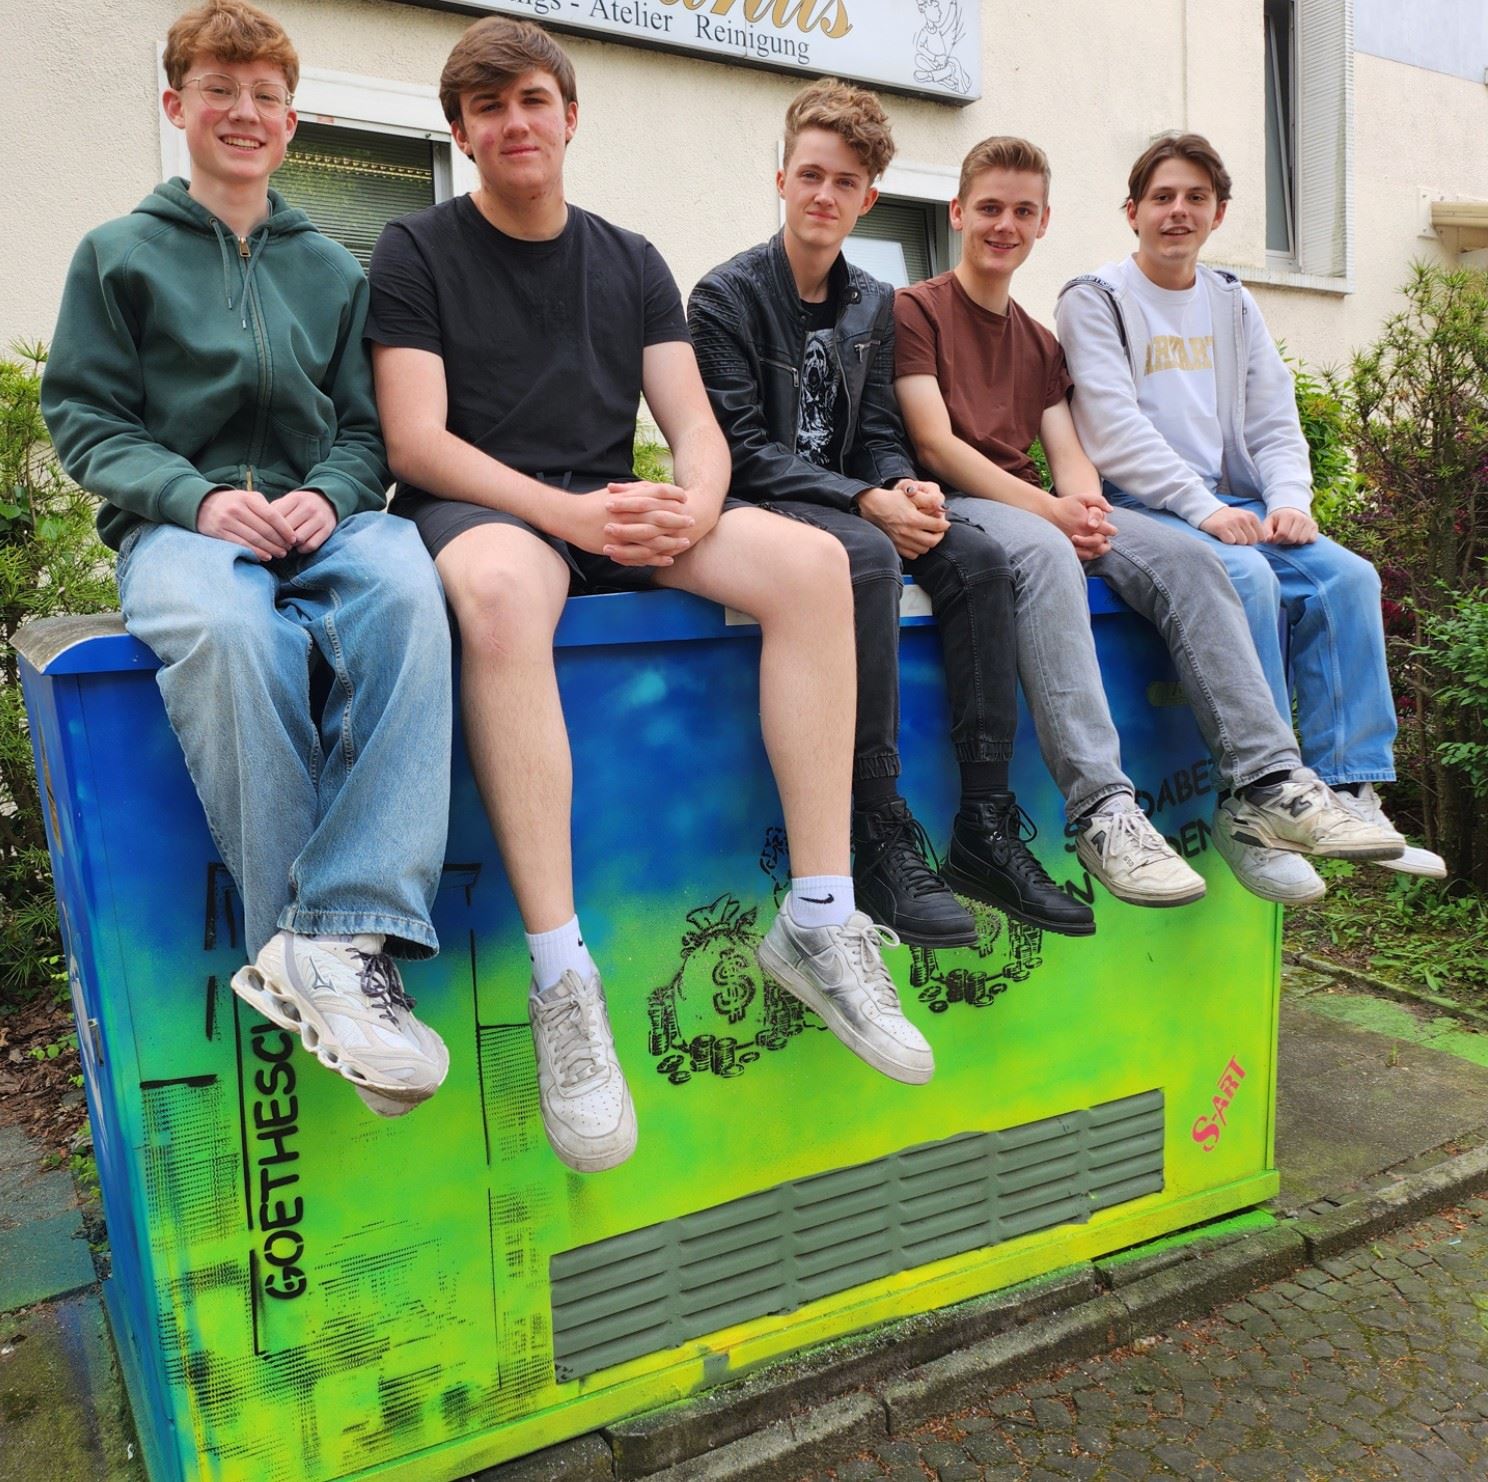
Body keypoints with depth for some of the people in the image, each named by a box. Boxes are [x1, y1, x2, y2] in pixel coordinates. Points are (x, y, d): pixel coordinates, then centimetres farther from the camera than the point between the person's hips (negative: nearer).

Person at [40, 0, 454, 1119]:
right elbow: (85, 419, 7)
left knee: (405, 590, -36)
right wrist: (197, 496, -12)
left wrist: (330, 493, -9)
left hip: (320, 513, 2)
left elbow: (368, 427, 14)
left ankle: (346, 938, -41)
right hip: (180, 521, -1)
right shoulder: (118, 254, 15)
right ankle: (293, 941, -29)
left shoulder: (334, 268, 21)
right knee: (231, 630, -39)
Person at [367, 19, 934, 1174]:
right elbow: (417, 442, -6)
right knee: (500, 586, -41)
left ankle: (819, 920, -21)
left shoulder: (631, 262, 18)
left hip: (613, 514, 4)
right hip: (477, 509, -3)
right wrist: (567, 513, -20)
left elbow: (696, 429, 9)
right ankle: (562, 979, -39)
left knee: (812, 561, -22)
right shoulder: (419, 252, 7)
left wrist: (691, 508, -15)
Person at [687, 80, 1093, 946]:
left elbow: (879, 433, 12)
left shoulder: (874, 306, 15)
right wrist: (864, 501, -22)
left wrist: (906, 487, -13)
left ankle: (987, 828, -20)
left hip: (855, 507, 6)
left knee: (979, 558, -20)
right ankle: (883, 842, -34)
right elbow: (745, 448, -12)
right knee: (868, 558, -36)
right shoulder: (728, 296, -3)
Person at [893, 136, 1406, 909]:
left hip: (1039, 511, 6)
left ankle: (1267, 786, -24)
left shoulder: (1039, 343, 25)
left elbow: (1069, 454, 12)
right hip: (953, 504, -6)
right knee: (1043, 552, -38)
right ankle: (1102, 811, -43)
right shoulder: (915, 309, 5)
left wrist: (1084, 508, -13)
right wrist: (1048, 510, -18)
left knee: (1181, 557, -17)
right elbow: (935, 445, -8)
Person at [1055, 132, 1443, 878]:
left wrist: (1288, 498, -7)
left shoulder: (1233, 304, 21)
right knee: (1245, 578, -32)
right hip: (1140, 510, -5)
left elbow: (1274, 421, 15)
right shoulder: (1094, 301, 3)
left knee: (1348, 576, -17)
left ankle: (1348, 793, -16)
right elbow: (1114, 430, -10)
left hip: (1234, 508, 6)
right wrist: (1202, 508, -20)